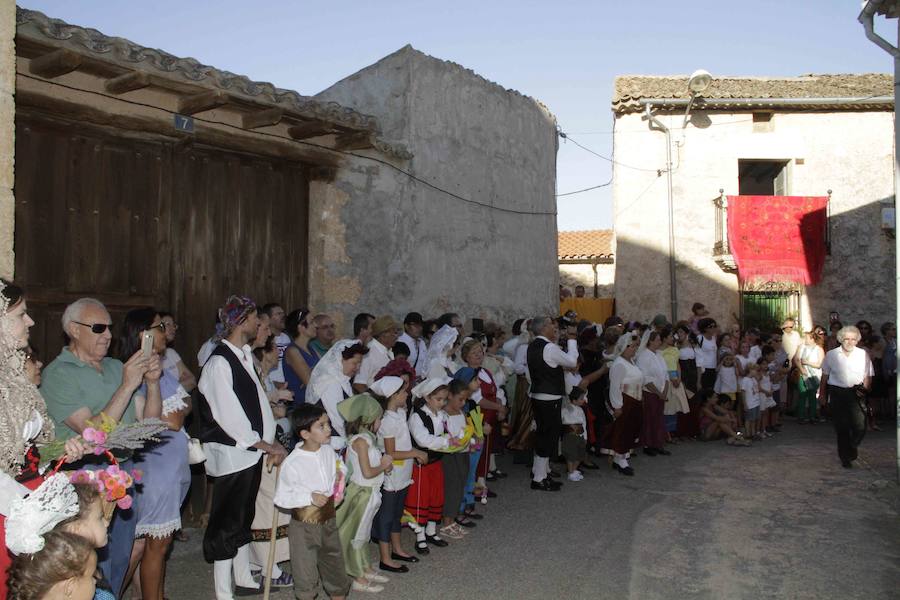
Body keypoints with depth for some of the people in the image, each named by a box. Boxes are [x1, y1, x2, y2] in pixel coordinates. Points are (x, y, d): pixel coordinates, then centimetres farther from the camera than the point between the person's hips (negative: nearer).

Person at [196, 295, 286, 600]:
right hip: (231, 455, -9)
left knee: (244, 517, 20)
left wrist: (273, 442, 1)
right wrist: (267, 446, -14)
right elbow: (230, 417, -20)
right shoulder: (219, 362, -18)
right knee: (226, 523, 2)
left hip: (252, 452, 9)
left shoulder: (244, 357, 10)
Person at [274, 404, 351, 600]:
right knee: (306, 577, 6)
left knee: (336, 570, 19)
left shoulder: (329, 451, -4)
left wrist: (340, 474, -4)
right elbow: (281, 497, -16)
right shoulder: (292, 464, -22)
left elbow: (340, 466, 18)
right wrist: (309, 497, -25)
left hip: (328, 521, 6)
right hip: (304, 526, -5)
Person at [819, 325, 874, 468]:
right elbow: (825, 376, 10)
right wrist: (822, 394, 10)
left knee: (860, 426, -8)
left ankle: (852, 447, 24)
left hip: (856, 394, 0)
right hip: (837, 393, 0)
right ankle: (845, 457, 17)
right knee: (841, 428, 2)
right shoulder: (831, 355, 4)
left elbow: (868, 376, 6)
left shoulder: (863, 354, 4)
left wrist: (864, 389, -11)